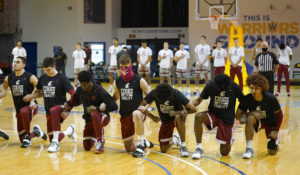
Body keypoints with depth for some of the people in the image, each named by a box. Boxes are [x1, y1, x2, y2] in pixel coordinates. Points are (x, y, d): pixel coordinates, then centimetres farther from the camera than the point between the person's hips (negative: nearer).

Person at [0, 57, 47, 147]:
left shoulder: (30, 77, -9)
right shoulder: (9, 78, 4)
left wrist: (33, 100, -21)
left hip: (30, 106, -5)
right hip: (19, 109, 5)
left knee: (23, 111, -43)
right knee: (22, 139, 6)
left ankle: (28, 136, -21)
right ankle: (36, 132, 39)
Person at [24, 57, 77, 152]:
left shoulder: (61, 78, -11)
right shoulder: (43, 78, 4)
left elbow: (73, 94, -15)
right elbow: (38, 92, 20)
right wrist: (31, 96, -2)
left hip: (60, 107, -6)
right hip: (49, 111, 6)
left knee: (53, 110, -42)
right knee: (52, 138, 6)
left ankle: (55, 141, -37)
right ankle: (69, 131, 36)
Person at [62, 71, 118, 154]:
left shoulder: (99, 91, -21)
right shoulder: (80, 90, -4)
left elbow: (114, 106, -25)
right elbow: (76, 101, 19)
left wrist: (97, 108, -32)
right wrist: (68, 104, -1)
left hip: (103, 118, -6)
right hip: (89, 120, 6)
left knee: (94, 114, -41)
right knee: (87, 147, -1)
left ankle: (100, 142, -28)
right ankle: (96, 137, 35)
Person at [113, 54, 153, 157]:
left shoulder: (139, 81, -7)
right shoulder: (117, 82, 5)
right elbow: (115, 97, 19)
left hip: (138, 111, -4)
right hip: (124, 116, 4)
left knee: (136, 114, -45)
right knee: (129, 148, 5)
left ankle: (141, 144, -30)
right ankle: (144, 143, 38)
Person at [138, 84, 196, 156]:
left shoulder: (176, 94, -30)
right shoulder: (154, 94, -24)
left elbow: (193, 109, -28)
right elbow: (142, 106, -15)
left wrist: (176, 113, -31)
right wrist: (152, 117, -28)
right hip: (165, 120, 3)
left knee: (178, 117, -41)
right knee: (163, 149, 0)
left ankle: (183, 145, -26)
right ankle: (175, 140, 35)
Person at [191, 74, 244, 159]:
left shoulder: (234, 87, -16)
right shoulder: (210, 86, -14)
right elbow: (199, 99, -1)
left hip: (227, 119, -1)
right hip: (213, 114, 1)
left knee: (224, 152, -2)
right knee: (198, 116, -34)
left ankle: (229, 140, 36)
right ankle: (199, 148, -22)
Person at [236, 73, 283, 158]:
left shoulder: (270, 98, -27)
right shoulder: (247, 99, -24)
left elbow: (279, 114, -11)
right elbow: (238, 114, -15)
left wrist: (276, 130, -11)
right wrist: (250, 114, -32)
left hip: (271, 123, 0)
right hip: (258, 121, 0)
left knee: (272, 152, -4)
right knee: (250, 119, -36)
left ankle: (275, 139, 33)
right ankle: (249, 148, -25)